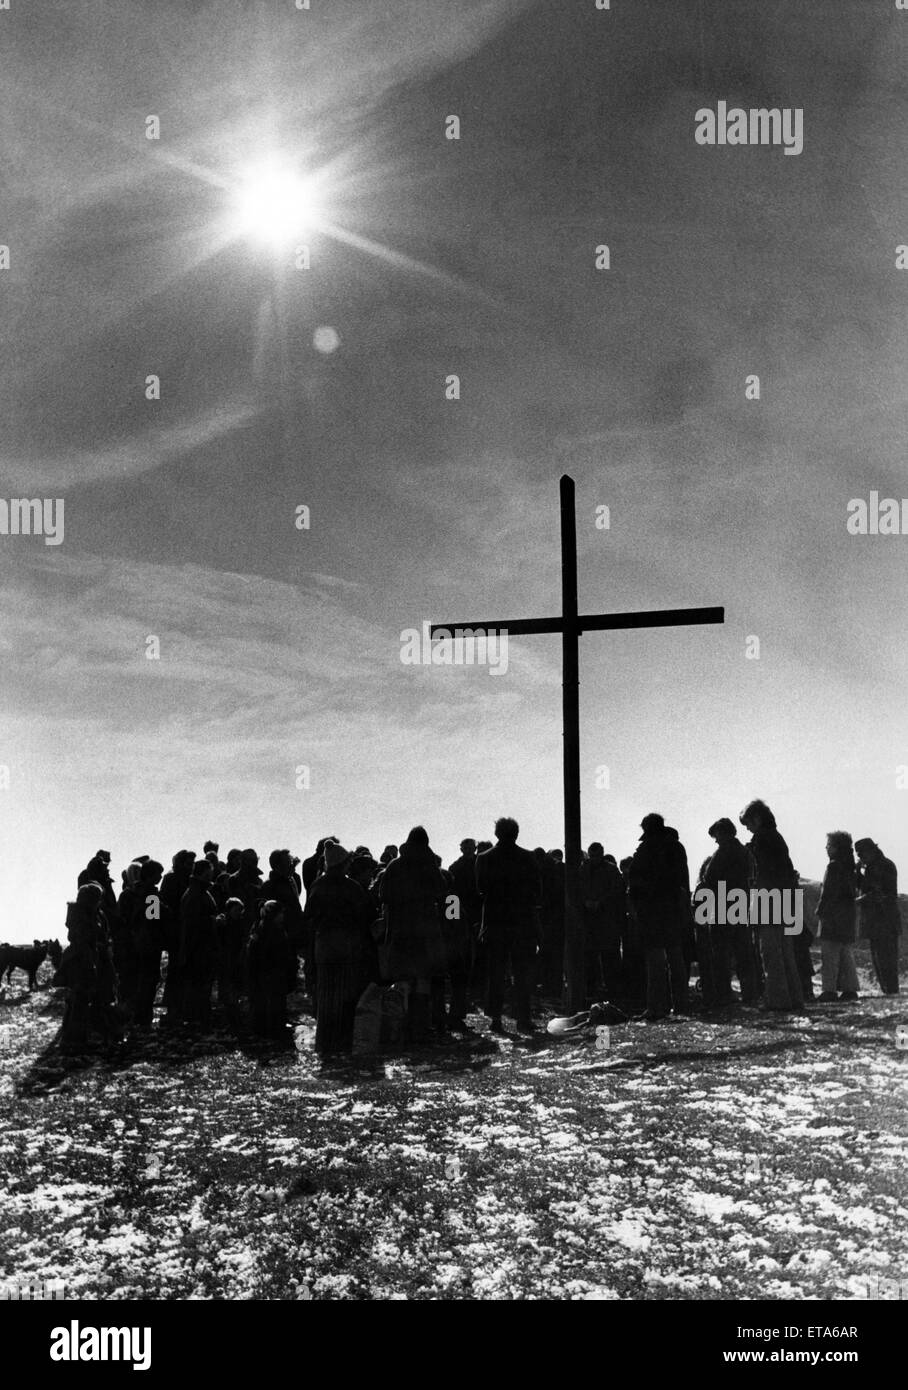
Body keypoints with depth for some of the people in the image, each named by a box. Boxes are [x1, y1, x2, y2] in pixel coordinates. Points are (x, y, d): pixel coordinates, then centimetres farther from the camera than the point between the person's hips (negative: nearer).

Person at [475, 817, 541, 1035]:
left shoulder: (484, 858, 0)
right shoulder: (527, 858, -2)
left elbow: (481, 887, 1)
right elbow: (537, 890, 0)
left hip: (495, 921, 1)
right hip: (524, 920, -1)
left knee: (496, 973, 8)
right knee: (522, 972, 4)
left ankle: (496, 1019, 5)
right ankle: (523, 1019, 0)